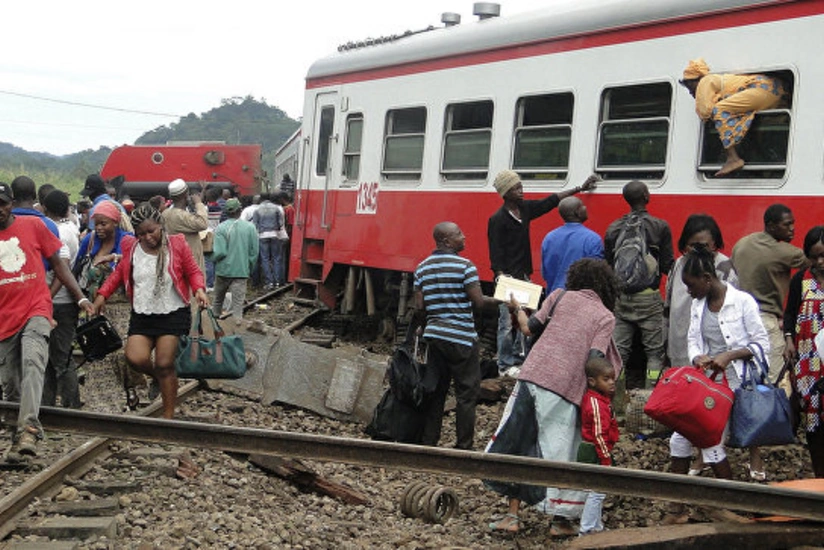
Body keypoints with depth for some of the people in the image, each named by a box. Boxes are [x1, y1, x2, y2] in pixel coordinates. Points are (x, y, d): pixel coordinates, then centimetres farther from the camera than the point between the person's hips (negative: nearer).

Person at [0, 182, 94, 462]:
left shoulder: (33, 225, 3)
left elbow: (57, 263, 9)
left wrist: (80, 297, 5)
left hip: (35, 311, -2)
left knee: (32, 362, -26)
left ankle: (28, 428, -36)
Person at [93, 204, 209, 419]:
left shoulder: (177, 245, -3)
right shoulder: (131, 249, 3)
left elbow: (193, 272, 4)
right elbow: (119, 274, 16)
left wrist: (199, 290, -16)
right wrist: (102, 294, 4)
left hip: (173, 314, -3)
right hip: (142, 315, 3)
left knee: (165, 364, -5)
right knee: (135, 358, -16)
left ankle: (168, 416, 9)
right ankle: (157, 377, 21)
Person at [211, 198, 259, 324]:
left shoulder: (221, 228, -12)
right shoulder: (250, 227, -4)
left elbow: (219, 252, -15)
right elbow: (255, 252, -1)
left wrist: (213, 259, 6)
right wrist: (249, 267, 13)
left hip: (223, 270, 0)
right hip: (242, 271, 1)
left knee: (218, 300, 18)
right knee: (238, 303, 2)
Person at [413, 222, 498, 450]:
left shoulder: (422, 268, 8)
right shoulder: (464, 266, -11)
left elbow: (419, 307, 6)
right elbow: (478, 302, -13)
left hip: (434, 335, 6)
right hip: (461, 337, -6)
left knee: (435, 391, 12)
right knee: (467, 393, 2)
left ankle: (428, 443, 14)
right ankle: (463, 447, 3)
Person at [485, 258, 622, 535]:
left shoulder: (561, 296, 10)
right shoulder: (606, 317, 5)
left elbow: (529, 328, 9)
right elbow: (594, 360, -7)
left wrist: (517, 308, 28)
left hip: (532, 377, 2)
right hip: (564, 391, -2)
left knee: (518, 442, 12)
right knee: (560, 452, 10)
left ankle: (512, 515, 14)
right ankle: (561, 520, 15)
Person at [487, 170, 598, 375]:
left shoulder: (525, 208, 8)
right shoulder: (497, 219, -12)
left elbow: (551, 201, 17)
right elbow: (495, 254, -14)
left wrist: (580, 188, 19)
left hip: (524, 277, 8)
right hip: (508, 278, -8)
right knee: (507, 323, -4)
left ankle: (519, 358, 20)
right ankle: (505, 365, 4)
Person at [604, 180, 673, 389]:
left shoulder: (613, 228, 6)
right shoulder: (660, 227, -5)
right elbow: (668, 266, -5)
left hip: (620, 298, 4)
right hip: (648, 297, -3)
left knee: (619, 350, 7)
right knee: (654, 351, 3)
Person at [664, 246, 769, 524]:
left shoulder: (743, 302, -11)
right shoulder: (698, 305, 8)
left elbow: (762, 344, -10)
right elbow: (692, 340, 11)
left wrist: (729, 355, -22)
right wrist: (697, 358, -12)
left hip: (734, 383, -7)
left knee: (710, 443, -8)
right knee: (680, 439, 2)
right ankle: (677, 509, 13)